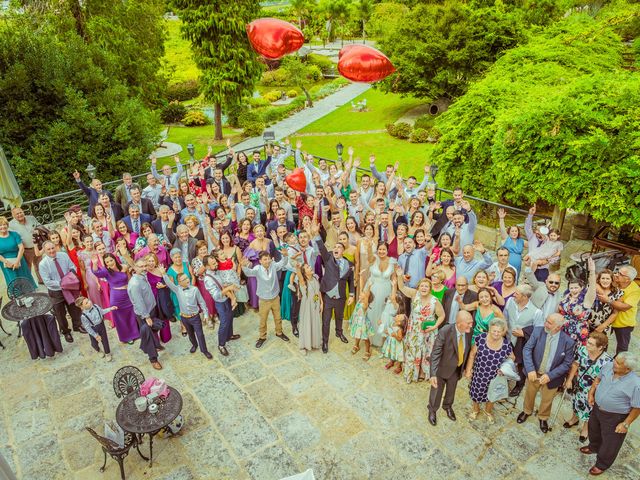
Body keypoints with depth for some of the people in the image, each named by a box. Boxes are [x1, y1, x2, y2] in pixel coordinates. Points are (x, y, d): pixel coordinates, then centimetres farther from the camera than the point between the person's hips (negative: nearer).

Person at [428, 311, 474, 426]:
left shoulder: (469, 331, -20)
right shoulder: (445, 332, -35)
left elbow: (468, 350, -3)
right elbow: (435, 353, -31)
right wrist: (433, 374, -37)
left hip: (457, 368, 4)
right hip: (442, 367, -4)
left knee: (451, 390, 28)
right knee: (436, 390, 19)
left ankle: (448, 406, 58)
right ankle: (432, 410, 48)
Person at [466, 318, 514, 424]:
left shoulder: (506, 344, -19)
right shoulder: (481, 338, -22)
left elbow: (511, 359, 1)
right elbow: (472, 355, -9)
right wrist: (468, 370, -5)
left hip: (495, 377, 1)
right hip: (479, 374, -1)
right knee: (476, 392, 20)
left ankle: (488, 411, 55)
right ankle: (475, 409, 52)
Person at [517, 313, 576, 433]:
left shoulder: (568, 342, -22)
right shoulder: (538, 331, -18)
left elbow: (567, 364, -15)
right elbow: (527, 349, -16)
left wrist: (550, 375, -24)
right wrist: (530, 369, -27)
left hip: (551, 376, -1)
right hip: (534, 373, 2)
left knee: (547, 399, 21)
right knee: (529, 393, 25)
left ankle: (543, 418, 51)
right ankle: (527, 411, 54)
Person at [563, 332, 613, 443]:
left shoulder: (607, 361, -35)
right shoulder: (582, 349, -23)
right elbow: (575, 364, -6)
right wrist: (569, 379, -2)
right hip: (578, 386, 3)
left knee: (588, 409, 23)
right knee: (576, 402, 30)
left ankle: (585, 427, 53)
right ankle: (575, 418, 61)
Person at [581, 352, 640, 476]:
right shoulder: (608, 366, -16)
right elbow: (598, 379, 5)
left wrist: (626, 424, -16)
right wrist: (591, 393, 2)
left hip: (615, 417, -6)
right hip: (597, 408, 6)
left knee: (610, 442, 16)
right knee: (593, 429, 30)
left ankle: (602, 464, 41)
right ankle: (594, 447, 60)